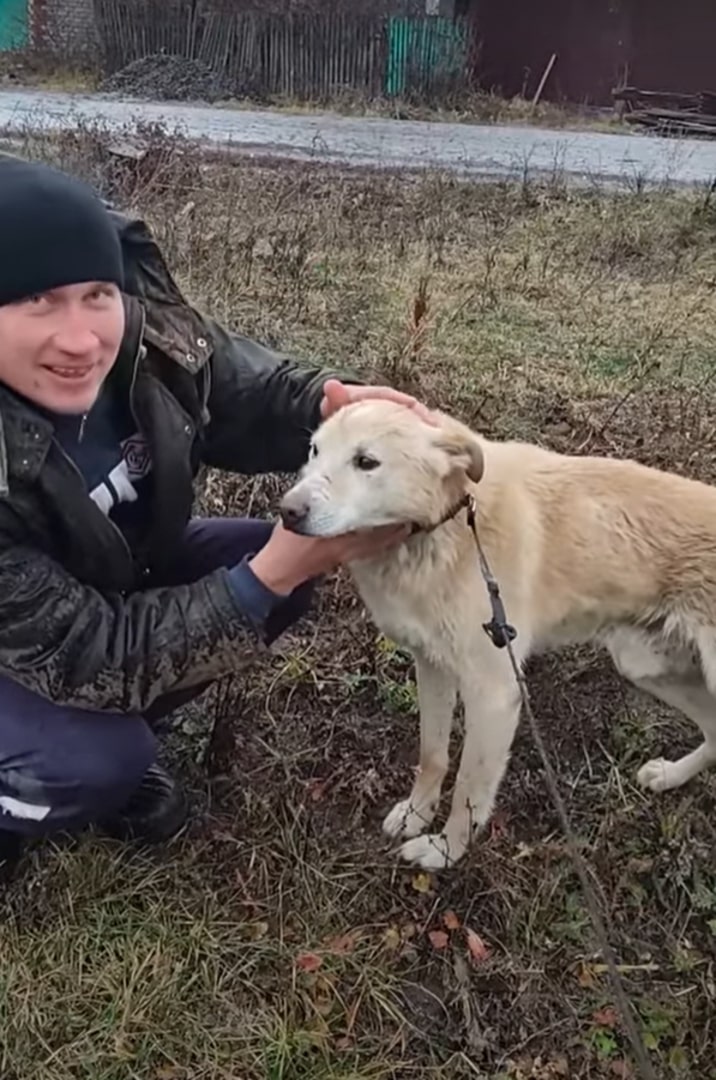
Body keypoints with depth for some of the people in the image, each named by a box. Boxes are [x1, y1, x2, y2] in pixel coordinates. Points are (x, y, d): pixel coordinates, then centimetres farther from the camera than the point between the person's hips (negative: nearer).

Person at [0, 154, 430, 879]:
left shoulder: (148, 333, -25)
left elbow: (252, 396, -8)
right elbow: (88, 655, -34)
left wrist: (334, 403, -31)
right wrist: (270, 575, -40)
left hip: (117, 576, 6)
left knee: (283, 562, -10)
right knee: (96, 763, -31)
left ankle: (116, 733, 9)